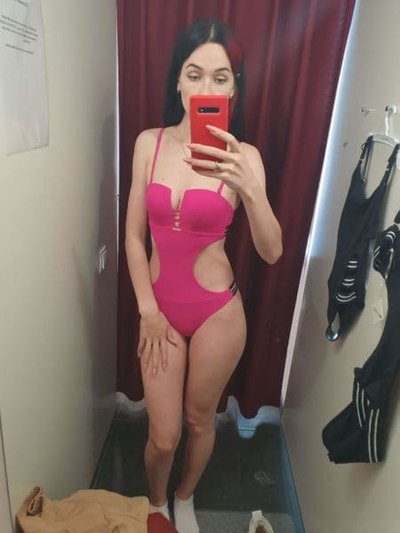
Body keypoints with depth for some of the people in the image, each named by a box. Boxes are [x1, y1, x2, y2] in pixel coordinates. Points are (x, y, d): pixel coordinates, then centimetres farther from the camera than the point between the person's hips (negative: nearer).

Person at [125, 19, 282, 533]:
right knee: (163, 437, 11)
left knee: (199, 420, 20)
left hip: (217, 311, -1)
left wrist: (250, 187, -33)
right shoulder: (149, 143, -4)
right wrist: (148, 311, -3)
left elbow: (271, 252, -17)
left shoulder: (243, 156, -10)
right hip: (160, 308, 1)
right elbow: (134, 236, -1)